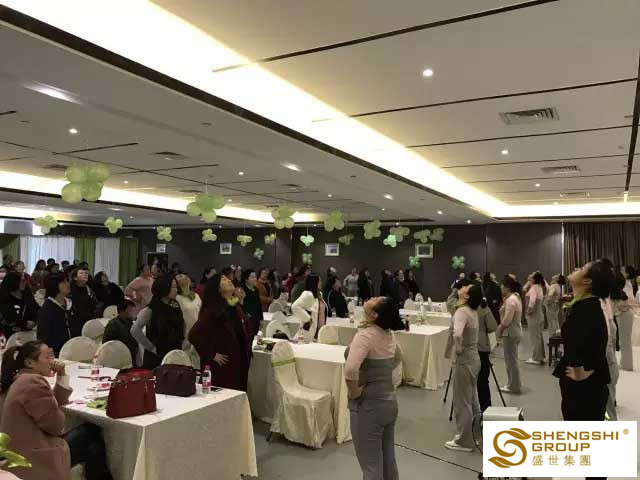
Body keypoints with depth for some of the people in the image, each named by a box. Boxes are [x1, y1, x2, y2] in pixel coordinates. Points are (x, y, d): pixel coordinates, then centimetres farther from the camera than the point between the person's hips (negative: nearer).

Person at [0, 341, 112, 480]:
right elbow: (56, 425, -18)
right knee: (91, 433, 6)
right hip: (33, 460, -10)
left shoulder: (22, 380, 12)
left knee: (90, 432, 17)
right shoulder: (33, 382, -21)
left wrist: (62, 375, 4)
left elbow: (57, 402, 16)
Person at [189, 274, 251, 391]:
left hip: (239, 365, 8)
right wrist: (211, 355, -18)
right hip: (221, 368, -7)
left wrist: (247, 348, 13)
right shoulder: (212, 310, -15)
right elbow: (194, 335, -25)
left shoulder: (236, 308, 10)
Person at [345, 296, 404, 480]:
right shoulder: (388, 334, 1)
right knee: (389, 462, 19)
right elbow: (398, 357, 22)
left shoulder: (365, 335, -22)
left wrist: (354, 393, -20)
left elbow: (350, 369, -37)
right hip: (389, 401, 8)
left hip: (368, 406, -8)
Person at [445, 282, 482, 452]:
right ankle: (476, 435, 33)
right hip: (473, 358, 9)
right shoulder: (472, 311, 5)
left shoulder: (462, 311, -22)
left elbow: (457, 333, -40)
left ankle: (464, 441, 16)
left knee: (462, 403, 5)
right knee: (471, 400, 20)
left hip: (463, 361, -9)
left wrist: (458, 349, -22)